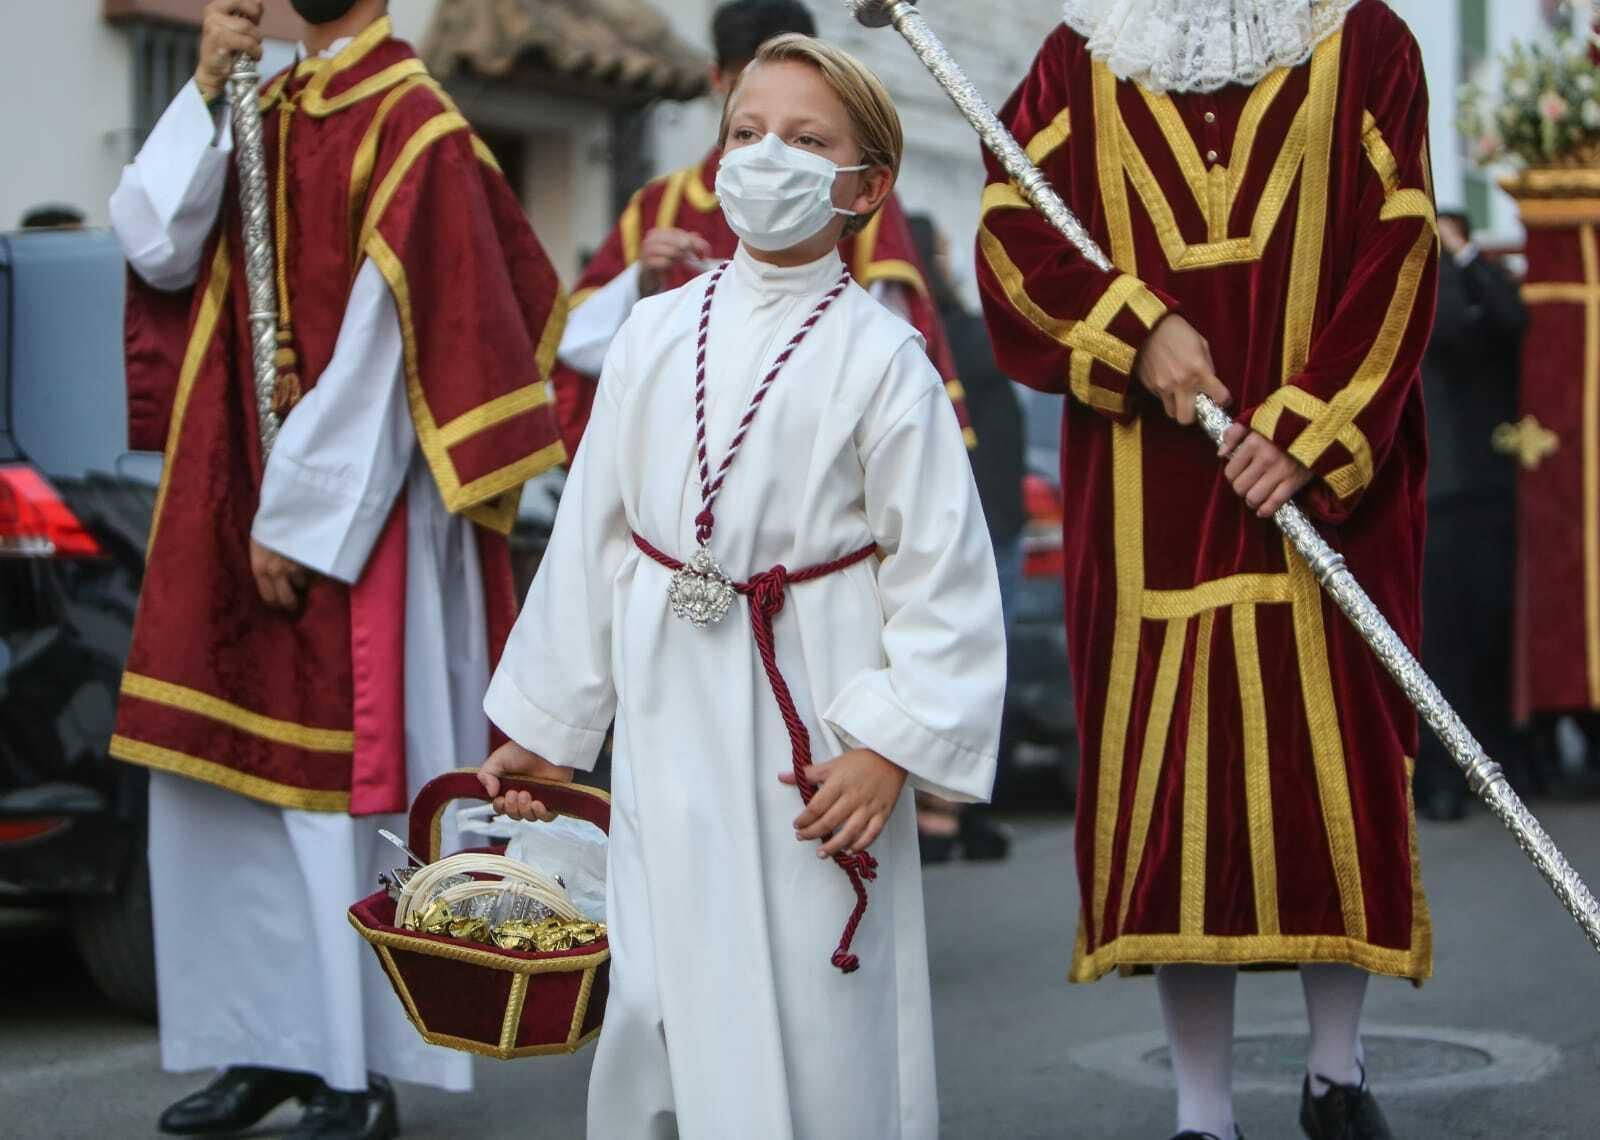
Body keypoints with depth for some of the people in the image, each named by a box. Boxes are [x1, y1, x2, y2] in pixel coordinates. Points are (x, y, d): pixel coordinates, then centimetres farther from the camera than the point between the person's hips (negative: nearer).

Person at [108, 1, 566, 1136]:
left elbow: (384, 344, -16)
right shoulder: (262, 111, 12)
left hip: (353, 518, -8)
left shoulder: (415, 127, -11)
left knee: (345, 786, -3)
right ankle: (271, 1043, 21)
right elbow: (154, 243, 2)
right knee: (228, 783, 10)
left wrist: (299, 515, -15)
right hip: (226, 509, 8)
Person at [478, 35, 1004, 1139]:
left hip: (811, 727, -4)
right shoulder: (655, 333, 7)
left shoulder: (880, 358, -6)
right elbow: (591, 538, 13)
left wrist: (892, 746, -14)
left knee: (817, 1003, -1)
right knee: (656, 998, 7)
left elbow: (943, 570, -7)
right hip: (671, 716, 4)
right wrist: (539, 722, 15)